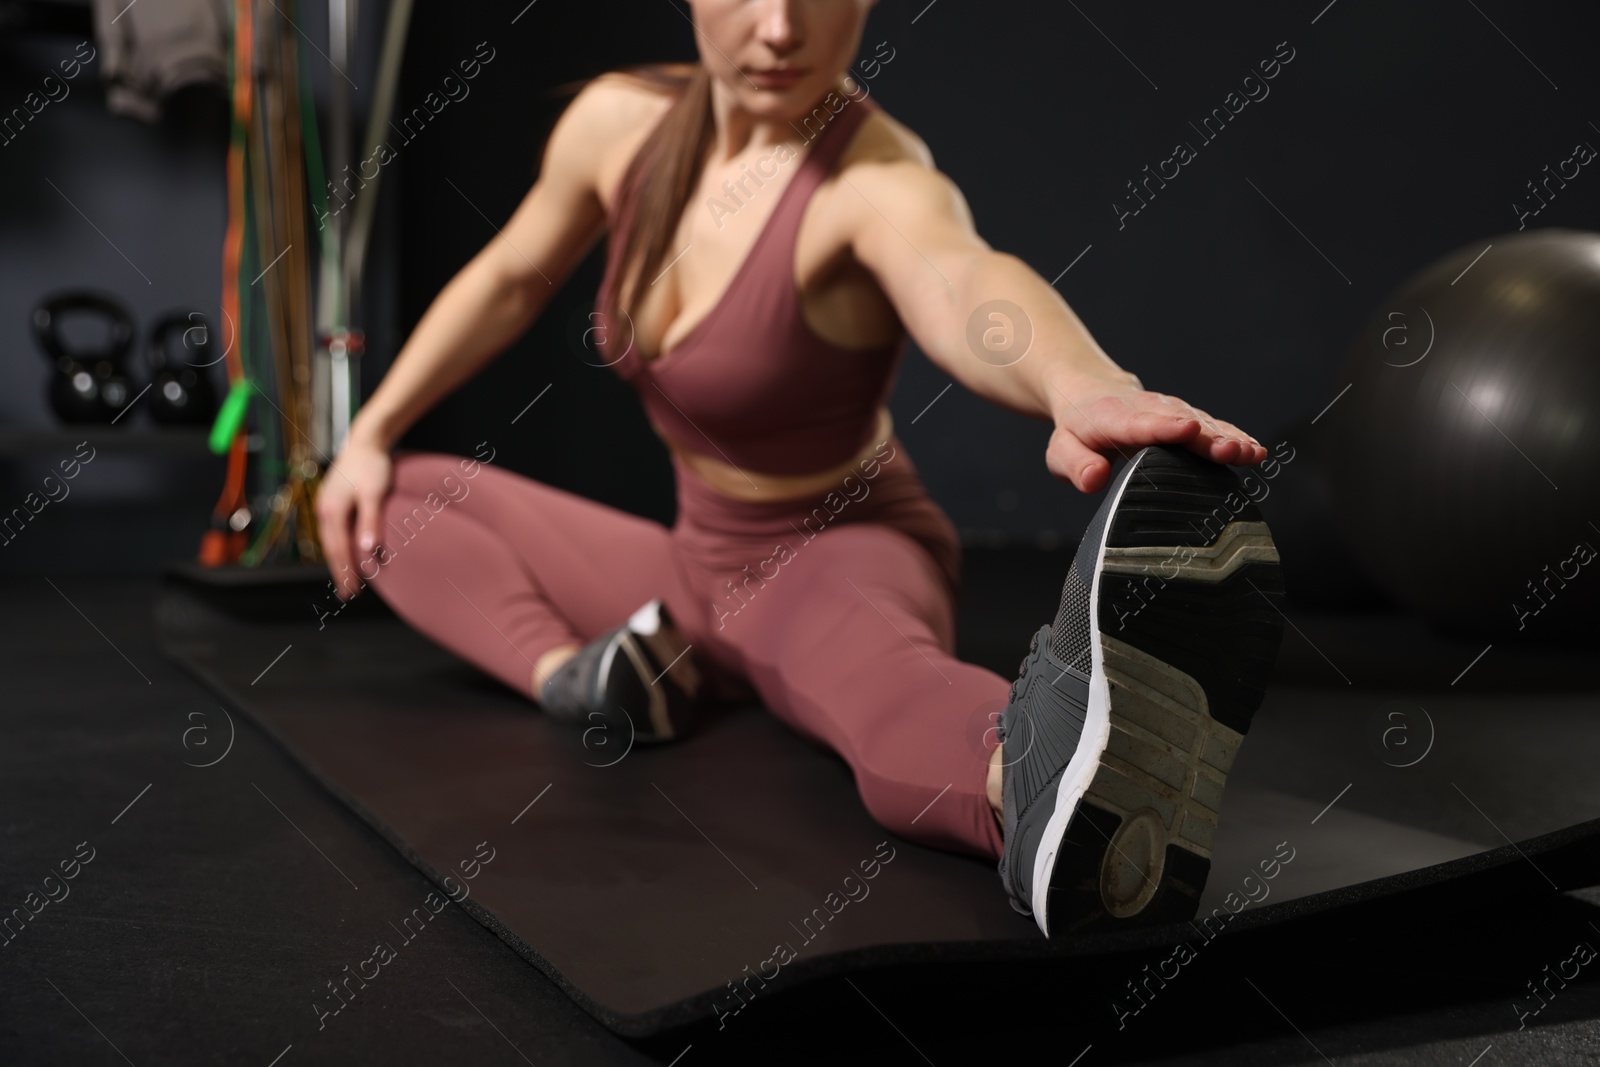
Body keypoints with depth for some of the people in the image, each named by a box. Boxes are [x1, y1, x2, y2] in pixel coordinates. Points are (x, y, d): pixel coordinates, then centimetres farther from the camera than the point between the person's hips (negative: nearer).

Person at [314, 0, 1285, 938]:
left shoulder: (878, 183, -25)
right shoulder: (619, 121, -6)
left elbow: (960, 279, -50)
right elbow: (510, 279, 11)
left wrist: (1085, 385, -73)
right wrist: (373, 431, 15)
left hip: (842, 559, -7)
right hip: (695, 569, 7)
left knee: (879, 681, -43)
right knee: (395, 496, 7)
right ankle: (564, 672, -21)